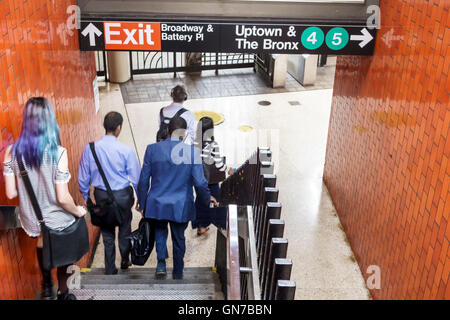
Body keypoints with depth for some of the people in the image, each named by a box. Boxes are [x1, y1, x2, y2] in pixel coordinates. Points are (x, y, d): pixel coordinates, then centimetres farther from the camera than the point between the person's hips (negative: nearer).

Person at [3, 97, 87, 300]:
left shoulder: (12, 152, -13)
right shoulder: (58, 153, -24)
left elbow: (10, 193, -7)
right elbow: (62, 197, -22)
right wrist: (77, 211, -2)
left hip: (32, 220, 4)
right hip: (57, 221, -3)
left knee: (42, 241, 35)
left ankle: (46, 286, 47)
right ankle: (63, 292, 41)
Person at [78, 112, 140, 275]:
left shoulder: (89, 149, -10)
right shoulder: (126, 150, -18)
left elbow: (83, 178, -2)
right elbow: (136, 178, -10)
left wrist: (86, 197, 13)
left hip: (101, 195, 2)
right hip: (122, 195, -2)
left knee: (107, 233, 15)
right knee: (124, 229, 21)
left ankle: (110, 270, 26)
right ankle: (125, 261, 40)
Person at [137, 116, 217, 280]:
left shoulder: (152, 149, -9)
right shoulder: (193, 152, -14)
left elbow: (143, 180, -3)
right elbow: (200, 182, -12)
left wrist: (142, 203, 10)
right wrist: (207, 198, 8)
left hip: (157, 205, 1)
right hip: (181, 206, -1)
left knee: (160, 230, 29)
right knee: (179, 238, 20)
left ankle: (161, 262, 10)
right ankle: (178, 274, 34)